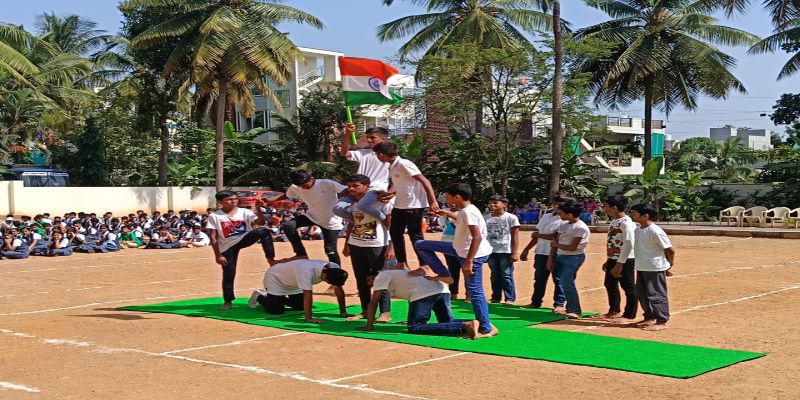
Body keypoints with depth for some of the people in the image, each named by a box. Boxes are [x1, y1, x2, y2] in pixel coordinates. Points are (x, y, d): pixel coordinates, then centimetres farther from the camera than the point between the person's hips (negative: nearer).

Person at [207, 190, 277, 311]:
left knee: (263, 231, -27)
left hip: (245, 238, 1)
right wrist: (218, 255, -10)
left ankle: (270, 259, -24)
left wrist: (258, 209, -24)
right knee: (228, 274, -2)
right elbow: (213, 237, -5)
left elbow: (261, 222, -8)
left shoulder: (244, 212, 1)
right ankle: (228, 301, 16)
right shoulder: (214, 216, -4)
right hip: (227, 247, -1)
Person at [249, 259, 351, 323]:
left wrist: (343, 312, -17)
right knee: (276, 310, -14)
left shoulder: (334, 269, -22)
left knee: (300, 306, 7)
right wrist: (308, 318, -47)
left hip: (292, 282, 8)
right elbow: (307, 294, -46)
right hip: (275, 278, -7)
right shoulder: (307, 270, -45)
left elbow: (338, 289, -15)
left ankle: (281, 298, 31)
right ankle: (259, 297, 15)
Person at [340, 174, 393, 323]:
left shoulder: (380, 202, -11)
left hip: (377, 245, -7)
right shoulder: (351, 204, 9)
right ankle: (365, 311, 20)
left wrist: (391, 247, -17)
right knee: (361, 279, 11)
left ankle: (385, 313, -1)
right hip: (355, 245, 7)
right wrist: (346, 244, 17)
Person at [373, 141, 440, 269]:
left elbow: (424, 181, -20)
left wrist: (433, 202, -25)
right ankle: (402, 263, 23)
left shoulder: (404, 164, -18)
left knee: (415, 235, -4)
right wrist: (390, 194, 3)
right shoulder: (391, 167, 9)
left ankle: (424, 265, 6)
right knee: (395, 232, 13)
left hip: (414, 205, -10)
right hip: (400, 205, 10)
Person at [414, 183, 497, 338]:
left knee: (474, 291, -7)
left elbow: (477, 237, -27)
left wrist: (468, 261, -30)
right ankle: (443, 275, 14)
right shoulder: (464, 211, 10)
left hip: (473, 254, -10)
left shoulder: (468, 211, -20)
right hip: (461, 249, 10)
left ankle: (486, 329, 0)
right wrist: (449, 214, 28)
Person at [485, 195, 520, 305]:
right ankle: (496, 297, 21)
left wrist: (514, 252, -10)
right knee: (495, 275, 13)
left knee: (506, 275, -2)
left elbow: (515, 236, -5)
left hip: (506, 251, -4)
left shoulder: (511, 218, -6)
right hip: (491, 251, 5)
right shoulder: (487, 218, 6)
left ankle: (510, 298, 5)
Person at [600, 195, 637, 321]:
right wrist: (609, 260, 19)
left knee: (628, 287, 1)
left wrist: (619, 264, -23)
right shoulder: (614, 221, 11)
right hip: (613, 259, 10)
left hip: (625, 260, -10)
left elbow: (628, 245, -23)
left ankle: (629, 315, 10)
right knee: (609, 284, 18)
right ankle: (614, 310, 33)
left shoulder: (626, 223, -19)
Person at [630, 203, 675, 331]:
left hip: (655, 269, -9)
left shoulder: (655, 231, -20)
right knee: (641, 294, 17)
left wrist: (670, 265, -4)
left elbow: (670, 249, -14)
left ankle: (661, 322, 6)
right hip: (641, 268, 9)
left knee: (656, 295, -3)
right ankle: (649, 317, 31)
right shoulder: (637, 230, 6)